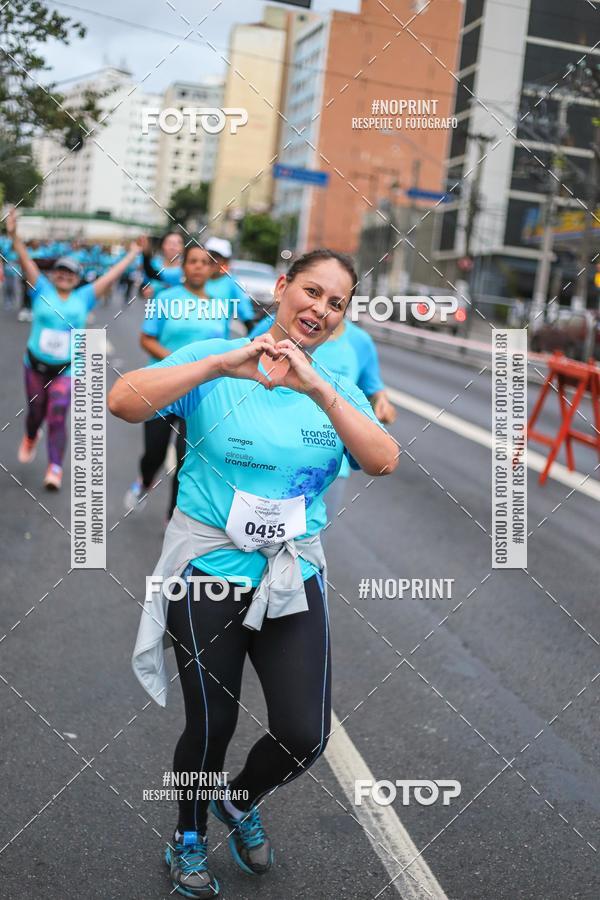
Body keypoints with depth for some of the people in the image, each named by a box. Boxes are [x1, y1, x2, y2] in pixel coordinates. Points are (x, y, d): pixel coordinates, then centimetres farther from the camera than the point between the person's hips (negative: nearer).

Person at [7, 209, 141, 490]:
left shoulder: (83, 297, 2)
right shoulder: (42, 290, -2)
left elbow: (110, 276, 4)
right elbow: (26, 262, -12)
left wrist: (132, 255, 6)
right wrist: (14, 236, -24)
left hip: (66, 369, -1)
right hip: (36, 365, 1)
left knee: (57, 419, -8)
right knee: (36, 413, 16)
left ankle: (55, 468, -2)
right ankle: (30, 438, 49)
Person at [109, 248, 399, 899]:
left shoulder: (337, 388, 3)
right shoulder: (214, 362, -7)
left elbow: (384, 461, -14)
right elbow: (123, 401, -21)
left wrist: (318, 389, -25)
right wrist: (223, 364, -28)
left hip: (294, 576, 3)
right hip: (209, 572, -3)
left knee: (305, 735, -1)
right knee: (212, 726, 8)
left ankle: (240, 804, 34)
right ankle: (188, 838, 39)